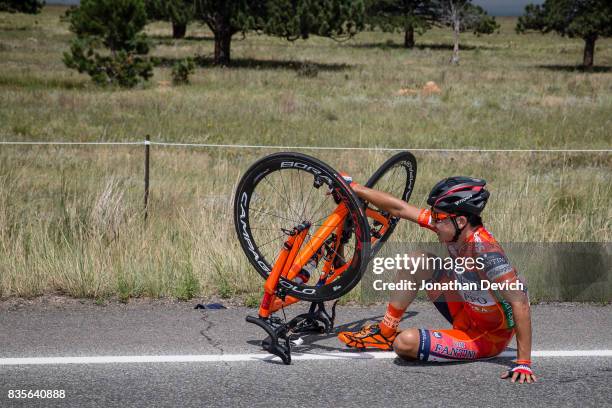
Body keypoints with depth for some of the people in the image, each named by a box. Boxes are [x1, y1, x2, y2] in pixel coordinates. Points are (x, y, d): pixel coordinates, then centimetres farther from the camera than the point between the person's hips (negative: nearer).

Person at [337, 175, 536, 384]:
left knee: (406, 342, -25)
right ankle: (385, 333, 14)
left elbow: (520, 302, -35)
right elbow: (400, 209, -2)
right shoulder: (454, 227, -10)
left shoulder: (484, 250, -33)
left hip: (488, 338, -8)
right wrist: (354, 188, 2)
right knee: (416, 261, 2)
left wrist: (523, 362, -37)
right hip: (468, 314, 8)